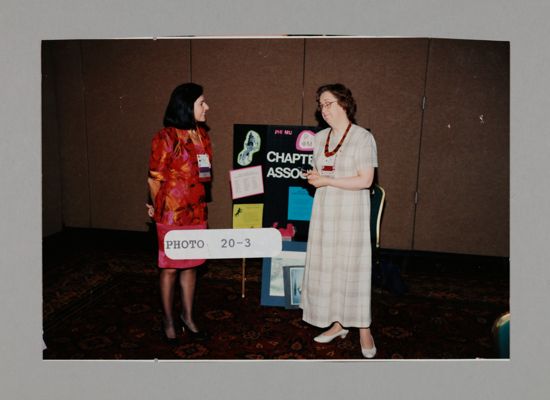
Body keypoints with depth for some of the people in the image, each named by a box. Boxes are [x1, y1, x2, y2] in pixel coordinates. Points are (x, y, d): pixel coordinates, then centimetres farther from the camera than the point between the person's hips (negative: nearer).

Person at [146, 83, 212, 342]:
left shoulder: (202, 134, 7)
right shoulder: (166, 138, -13)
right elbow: (155, 179, -8)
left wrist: (199, 206, 13)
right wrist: (159, 209, 4)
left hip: (197, 212, 6)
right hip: (172, 214, -6)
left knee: (191, 266, 14)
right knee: (170, 268, 7)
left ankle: (188, 317, 30)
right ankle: (168, 321, 25)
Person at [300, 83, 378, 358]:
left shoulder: (363, 137, -8)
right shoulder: (319, 138, 11)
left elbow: (365, 180, -14)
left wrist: (327, 180, -15)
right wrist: (314, 177, -3)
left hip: (351, 212, -6)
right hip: (324, 209, 6)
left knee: (354, 267, -1)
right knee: (326, 266, 7)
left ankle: (364, 330, 14)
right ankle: (338, 324, 23)